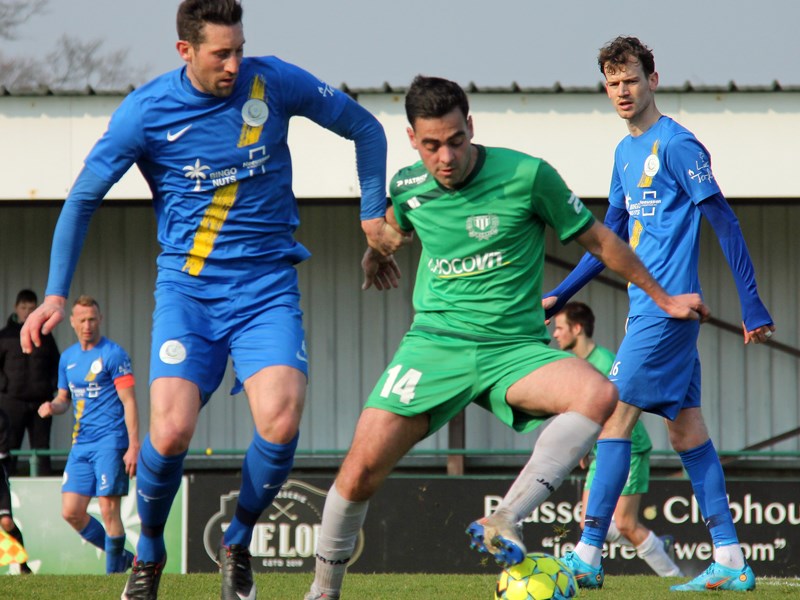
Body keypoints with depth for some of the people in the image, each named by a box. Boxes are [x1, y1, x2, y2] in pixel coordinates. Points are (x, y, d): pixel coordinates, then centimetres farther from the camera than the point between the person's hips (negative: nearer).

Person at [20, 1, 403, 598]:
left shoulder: (275, 83, -4)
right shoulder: (146, 111, -6)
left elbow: (365, 128, 12)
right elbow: (83, 198, 3)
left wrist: (373, 216, 8)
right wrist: (57, 295, -2)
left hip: (266, 286, 1)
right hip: (186, 289, -1)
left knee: (281, 423, -22)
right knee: (171, 431, -20)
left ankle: (238, 543, 7)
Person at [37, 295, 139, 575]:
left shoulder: (113, 354, -6)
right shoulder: (68, 357, 14)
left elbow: (129, 402, -9)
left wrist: (133, 447, -16)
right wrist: (53, 407, 0)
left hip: (110, 441, -7)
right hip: (81, 443, 7)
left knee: (108, 509, -10)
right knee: (71, 512, 1)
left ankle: (113, 573, 0)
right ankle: (121, 556, 17)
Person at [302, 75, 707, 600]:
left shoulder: (527, 176, -10)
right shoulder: (408, 186, 1)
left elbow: (597, 238, 4)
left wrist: (663, 297, 13)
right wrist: (376, 254, 49)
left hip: (515, 348, -2)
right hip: (434, 341, 2)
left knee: (598, 394, -33)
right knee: (361, 471, -12)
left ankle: (505, 522, -36)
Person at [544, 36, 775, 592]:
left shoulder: (677, 144, -11)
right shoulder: (626, 153, 16)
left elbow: (724, 222, -11)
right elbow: (613, 236, 24)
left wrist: (752, 304, -13)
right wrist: (561, 295, 22)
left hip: (666, 306, -9)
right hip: (650, 306, 9)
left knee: (616, 415, -10)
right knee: (687, 428, 8)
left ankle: (588, 557, -10)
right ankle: (730, 562, 8)